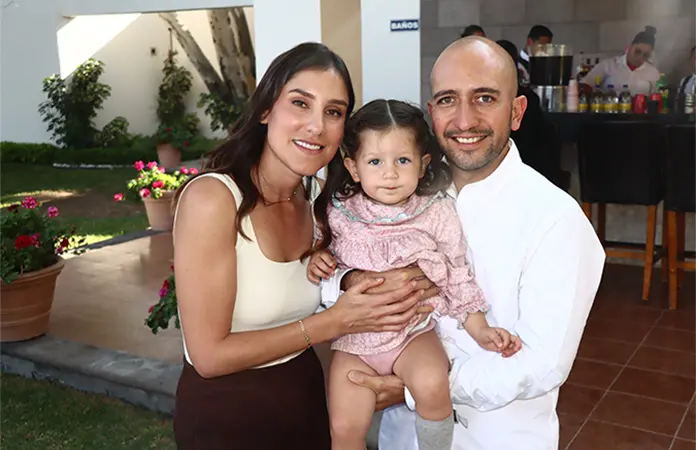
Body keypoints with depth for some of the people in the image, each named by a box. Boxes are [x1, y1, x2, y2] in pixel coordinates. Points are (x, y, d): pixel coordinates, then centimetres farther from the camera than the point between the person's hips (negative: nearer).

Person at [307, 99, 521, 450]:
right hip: (355, 337, 2)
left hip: (415, 332, -2)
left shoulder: (438, 214, -9)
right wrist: (318, 259, -5)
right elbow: (327, 248, 17)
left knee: (431, 384, -31)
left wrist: (480, 331, -6)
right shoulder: (338, 213, -5)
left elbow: (459, 278, -1)